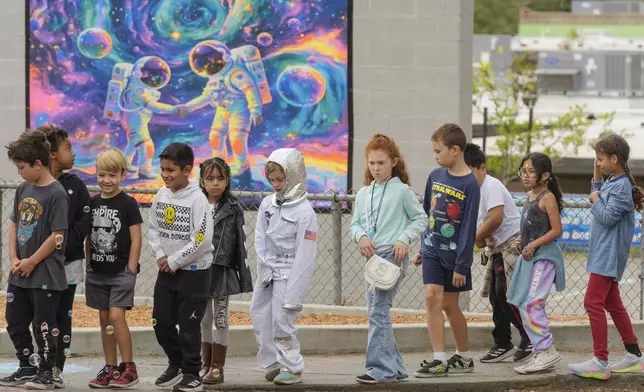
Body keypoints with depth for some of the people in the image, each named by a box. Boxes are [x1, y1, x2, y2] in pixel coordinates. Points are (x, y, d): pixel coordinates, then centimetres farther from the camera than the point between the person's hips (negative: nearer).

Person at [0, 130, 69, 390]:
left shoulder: (56, 194, -15)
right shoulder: (23, 190, 8)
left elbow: (57, 236, -17)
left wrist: (32, 261, -13)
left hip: (45, 274, -8)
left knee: (43, 325, 1)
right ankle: (27, 368, 27)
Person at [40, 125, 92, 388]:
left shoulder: (75, 185, 3)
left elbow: (85, 221, -2)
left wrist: (65, 247, -11)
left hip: (68, 261, 1)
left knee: (62, 316, 4)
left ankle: (57, 369, 9)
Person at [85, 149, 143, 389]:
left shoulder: (128, 204, -7)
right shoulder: (93, 203, 8)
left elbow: (136, 239, -8)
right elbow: (89, 237, 15)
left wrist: (131, 270, -11)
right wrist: (88, 264, 11)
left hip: (121, 270, -6)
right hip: (97, 270, 6)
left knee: (116, 316, -13)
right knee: (104, 318, 8)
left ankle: (129, 369, -6)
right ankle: (110, 369, 14)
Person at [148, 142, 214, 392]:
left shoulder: (197, 199, -16)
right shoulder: (162, 195, 4)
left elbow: (202, 240, -20)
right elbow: (153, 228, 12)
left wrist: (174, 261, -14)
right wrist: (160, 255, -5)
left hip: (193, 271, -6)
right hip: (166, 270, 6)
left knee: (189, 325, 0)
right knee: (161, 322, 9)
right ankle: (176, 364, 28)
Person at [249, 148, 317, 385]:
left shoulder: (304, 212, -14)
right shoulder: (268, 204, 5)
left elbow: (305, 256, -16)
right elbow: (260, 239, 7)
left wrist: (294, 294, -18)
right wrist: (266, 269, -6)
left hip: (289, 272, -7)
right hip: (268, 268, 7)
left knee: (282, 321, -9)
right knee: (260, 315, 8)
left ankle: (292, 368, 3)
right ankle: (271, 363, 21)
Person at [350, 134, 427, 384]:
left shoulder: (402, 190, -3)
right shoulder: (363, 193, 13)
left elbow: (420, 218, 1)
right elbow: (356, 223, 16)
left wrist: (404, 240, -12)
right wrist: (361, 237, -6)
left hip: (393, 256, -7)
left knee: (379, 312, -16)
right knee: (376, 314, 10)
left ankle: (380, 369, -17)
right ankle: (395, 367, 18)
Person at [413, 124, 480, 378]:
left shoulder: (469, 185, -13)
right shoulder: (435, 176, 3)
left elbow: (469, 228, -14)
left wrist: (462, 265, -15)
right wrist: (422, 249, 16)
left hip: (454, 253, -4)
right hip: (432, 250, 4)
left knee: (449, 304, 6)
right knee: (432, 297, -10)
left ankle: (464, 356, 24)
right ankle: (439, 359, -10)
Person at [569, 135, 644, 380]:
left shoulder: (622, 187, -17)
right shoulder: (610, 183, 10)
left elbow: (607, 217, -22)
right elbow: (597, 195, 23)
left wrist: (596, 200, -8)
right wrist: (596, 176, 14)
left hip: (608, 256, -10)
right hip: (605, 255, 10)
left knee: (593, 302, -14)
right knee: (613, 304, 15)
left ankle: (600, 362, -16)